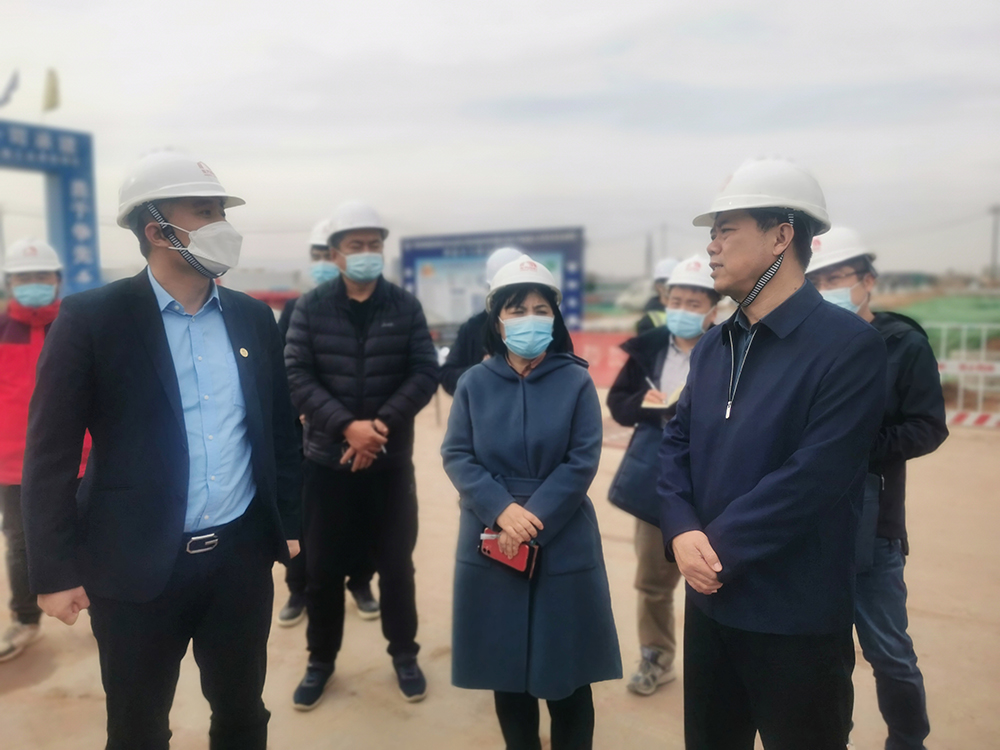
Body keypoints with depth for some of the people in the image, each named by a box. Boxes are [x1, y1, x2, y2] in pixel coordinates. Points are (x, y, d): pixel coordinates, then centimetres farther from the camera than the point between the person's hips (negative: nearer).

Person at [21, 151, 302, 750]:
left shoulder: (254, 317, 4)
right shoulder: (91, 318, -8)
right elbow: (50, 452, -7)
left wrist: (289, 524, 9)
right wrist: (56, 570, -7)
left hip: (242, 555, 3)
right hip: (137, 566, -3)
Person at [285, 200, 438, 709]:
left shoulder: (405, 306, 0)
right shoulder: (311, 308, -1)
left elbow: (426, 372, -6)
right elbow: (297, 376, -9)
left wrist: (382, 422, -19)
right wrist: (347, 425, -21)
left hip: (391, 459, 0)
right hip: (327, 459, 0)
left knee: (396, 562, 12)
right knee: (323, 567, 11)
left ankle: (404, 655, 32)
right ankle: (321, 660, 31)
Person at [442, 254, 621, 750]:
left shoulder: (576, 381, -3)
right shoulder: (474, 383, 2)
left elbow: (582, 462, -8)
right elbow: (456, 455, -3)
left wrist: (532, 520, -17)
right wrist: (502, 511, -18)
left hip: (563, 546, -1)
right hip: (491, 544, 2)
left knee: (565, 665, 9)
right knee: (503, 663, 13)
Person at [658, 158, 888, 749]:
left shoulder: (850, 344, -16)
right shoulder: (713, 346, 7)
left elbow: (811, 477, -23)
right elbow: (676, 445, 4)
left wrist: (717, 546, -18)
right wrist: (683, 533, -13)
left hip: (797, 618, -6)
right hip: (710, 601, 7)